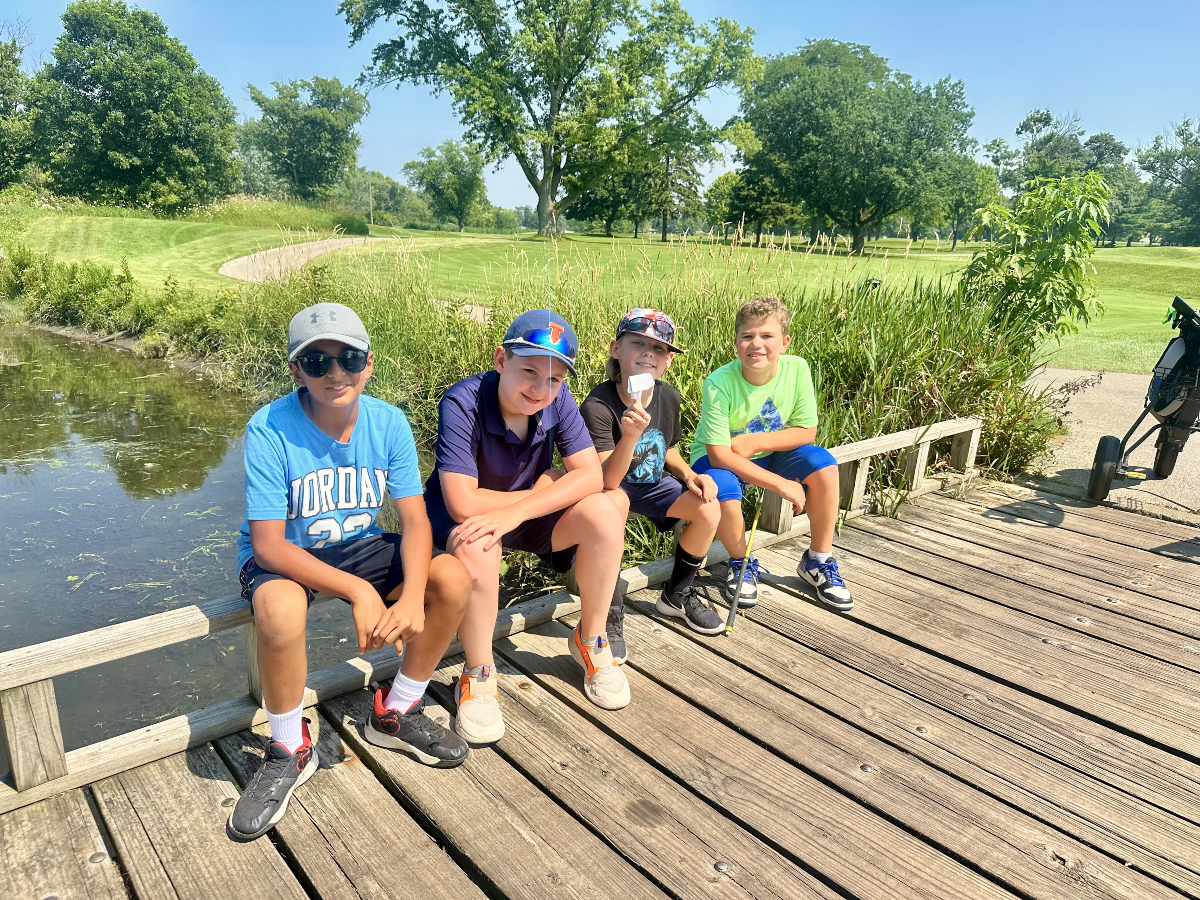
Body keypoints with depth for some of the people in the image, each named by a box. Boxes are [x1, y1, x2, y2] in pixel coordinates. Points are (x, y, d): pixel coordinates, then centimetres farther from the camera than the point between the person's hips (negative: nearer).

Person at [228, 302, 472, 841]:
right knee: (279, 609, -38)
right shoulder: (269, 430, -24)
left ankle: (395, 714, 6)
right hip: (282, 554, -4)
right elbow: (268, 545, -25)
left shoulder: (389, 423, -13)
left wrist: (412, 596, -32)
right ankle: (290, 751, -7)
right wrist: (358, 592, -33)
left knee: (453, 578, -17)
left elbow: (415, 520, -14)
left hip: (357, 545, 4)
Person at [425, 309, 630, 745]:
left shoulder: (557, 398, -15)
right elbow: (463, 503, -32)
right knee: (476, 548, -38)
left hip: (528, 512, 4)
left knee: (603, 514, -21)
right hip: (459, 516, -4)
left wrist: (514, 512, -32)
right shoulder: (462, 403, -28)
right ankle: (478, 673, -10)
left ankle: (590, 640, 3)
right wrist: (545, 487, -22)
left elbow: (590, 475, -20)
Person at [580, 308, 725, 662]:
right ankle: (609, 613, -22)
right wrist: (631, 436, -50)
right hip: (611, 489, -6)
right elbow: (608, 480, -34)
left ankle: (677, 595, 14)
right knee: (614, 501, -39)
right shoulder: (598, 405, -28)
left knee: (710, 509, -13)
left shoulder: (668, 397, -7)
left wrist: (691, 476, -8)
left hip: (652, 485, 6)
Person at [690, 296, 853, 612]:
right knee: (724, 493, -34)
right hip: (720, 458, -4)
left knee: (824, 464, -19)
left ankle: (817, 561, 1)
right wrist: (781, 484, -30)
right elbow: (718, 454, -28)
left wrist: (756, 441, -25)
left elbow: (807, 431, -9)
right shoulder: (719, 384, -27)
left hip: (770, 453, 4)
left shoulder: (796, 369, -17)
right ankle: (741, 564, 0)